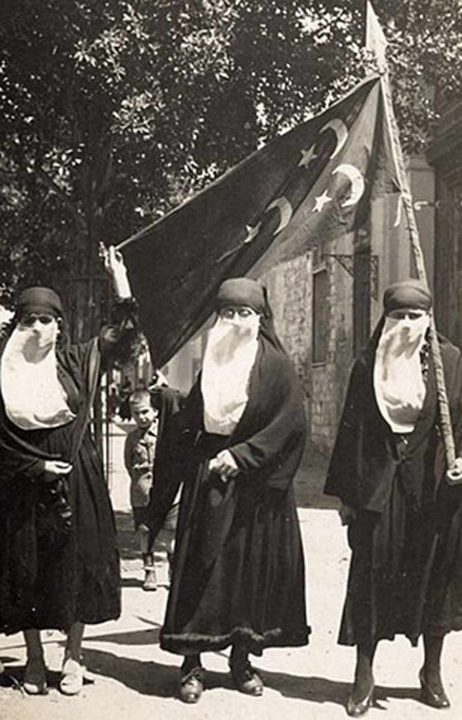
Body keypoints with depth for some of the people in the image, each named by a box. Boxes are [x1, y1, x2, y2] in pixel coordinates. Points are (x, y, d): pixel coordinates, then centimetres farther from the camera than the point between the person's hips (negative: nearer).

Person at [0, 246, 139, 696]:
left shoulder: (76, 362, 2)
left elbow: (123, 339, -4)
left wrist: (121, 287, -14)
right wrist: (36, 466, -9)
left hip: (76, 478, 1)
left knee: (76, 564, 3)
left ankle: (72, 657, 16)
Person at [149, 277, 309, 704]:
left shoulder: (276, 366, -1)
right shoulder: (209, 361, 6)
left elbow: (291, 421, -10)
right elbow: (184, 426, 7)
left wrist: (243, 454, -16)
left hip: (255, 483, -1)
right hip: (206, 478, 2)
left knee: (252, 567, 4)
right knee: (201, 567, -1)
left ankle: (242, 658, 17)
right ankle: (192, 664, 5)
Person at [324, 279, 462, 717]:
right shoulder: (367, 366, 3)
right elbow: (351, 430, 3)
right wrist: (345, 494, 2)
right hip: (379, 488, 0)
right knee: (372, 578, 2)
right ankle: (363, 676, 13)